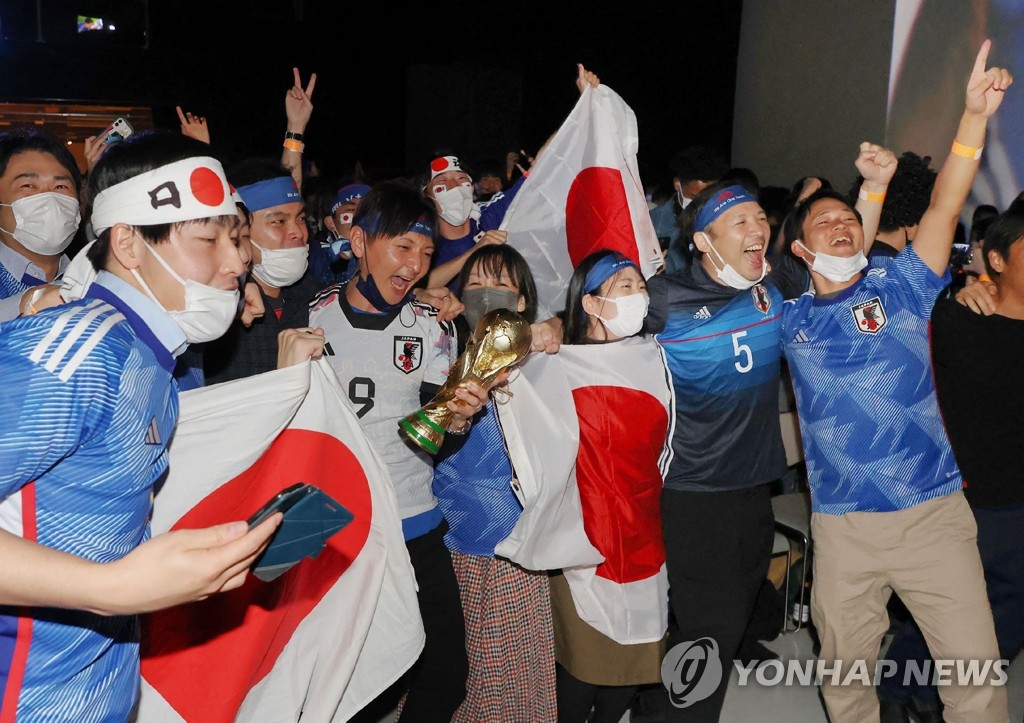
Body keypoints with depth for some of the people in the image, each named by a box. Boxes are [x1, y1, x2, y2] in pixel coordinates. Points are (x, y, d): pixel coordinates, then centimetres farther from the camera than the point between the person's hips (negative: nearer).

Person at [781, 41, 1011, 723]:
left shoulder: (899, 288, 3)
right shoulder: (790, 321, 7)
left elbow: (945, 206, -8)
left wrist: (974, 116, -18)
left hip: (933, 512, -1)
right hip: (842, 525, 2)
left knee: (975, 667, 0)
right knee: (845, 667, 15)